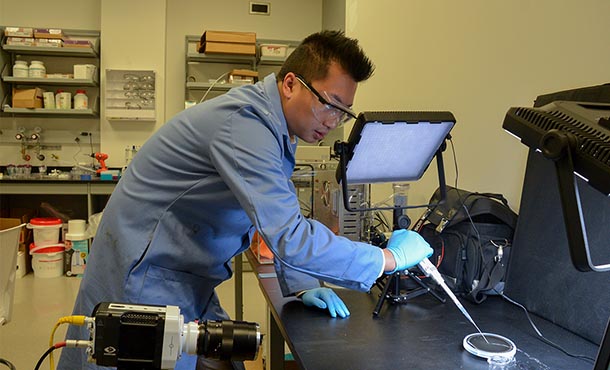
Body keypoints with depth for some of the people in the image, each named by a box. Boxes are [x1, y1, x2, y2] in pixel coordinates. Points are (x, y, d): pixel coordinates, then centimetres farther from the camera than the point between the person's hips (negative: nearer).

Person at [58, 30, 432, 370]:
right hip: (144, 275, -9)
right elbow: (288, 235, -33)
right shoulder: (244, 124, -28)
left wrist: (301, 285, 1)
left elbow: (280, 218, 13)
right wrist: (390, 258, -22)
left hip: (190, 280, 9)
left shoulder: (276, 131, 5)